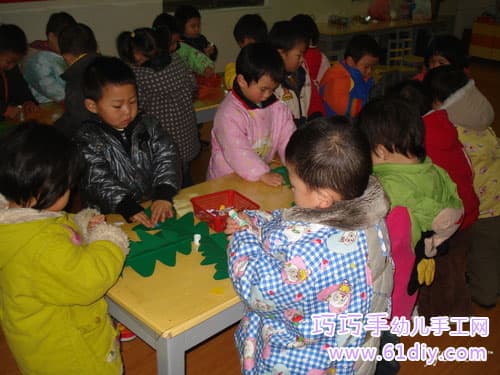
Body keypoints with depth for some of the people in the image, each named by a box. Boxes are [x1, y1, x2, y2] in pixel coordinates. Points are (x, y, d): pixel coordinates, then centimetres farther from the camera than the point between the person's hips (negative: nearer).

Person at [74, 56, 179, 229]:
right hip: (112, 216, -3)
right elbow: (98, 182, -13)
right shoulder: (88, 139, -3)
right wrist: (128, 207, -27)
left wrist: (164, 195, -17)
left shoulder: (147, 125, 9)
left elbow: (165, 157, 0)